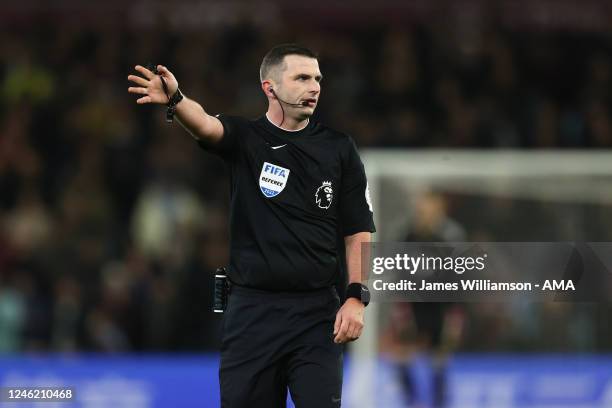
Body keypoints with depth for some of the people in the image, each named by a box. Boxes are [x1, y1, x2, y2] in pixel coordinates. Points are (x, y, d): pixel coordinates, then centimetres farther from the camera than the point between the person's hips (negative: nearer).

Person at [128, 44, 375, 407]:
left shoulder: (338, 149, 6)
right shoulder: (245, 139, 3)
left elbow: (358, 230, 7)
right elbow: (205, 125, -20)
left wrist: (357, 298, -5)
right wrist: (175, 100, -44)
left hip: (317, 313, 0)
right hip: (252, 312, 0)